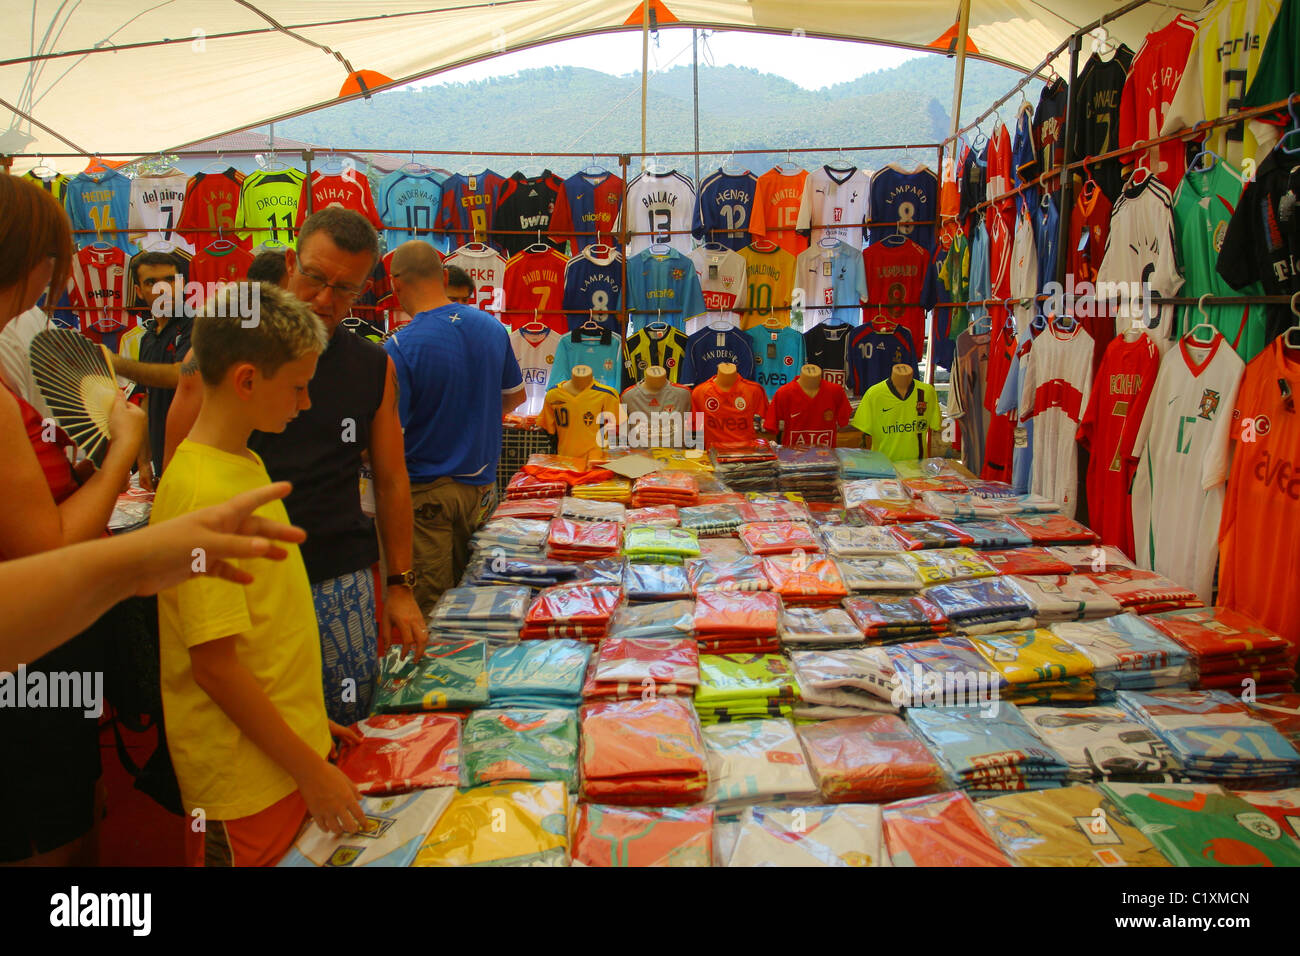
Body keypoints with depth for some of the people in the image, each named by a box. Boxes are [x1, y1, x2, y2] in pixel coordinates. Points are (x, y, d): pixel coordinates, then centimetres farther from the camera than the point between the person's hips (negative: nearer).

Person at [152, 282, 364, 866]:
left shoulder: (243, 464, 5)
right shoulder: (203, 492, -23)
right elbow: (215, 663, -22)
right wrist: (310, 769, -16)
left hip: (286, 747, 8)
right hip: (248, 779, -8)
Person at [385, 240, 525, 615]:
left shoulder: (399, 348, -19)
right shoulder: (494, 328, -1)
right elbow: (515, 396, 14)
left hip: (425, 490, -5)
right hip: (481, 482, 5)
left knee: (429, 603, 6)